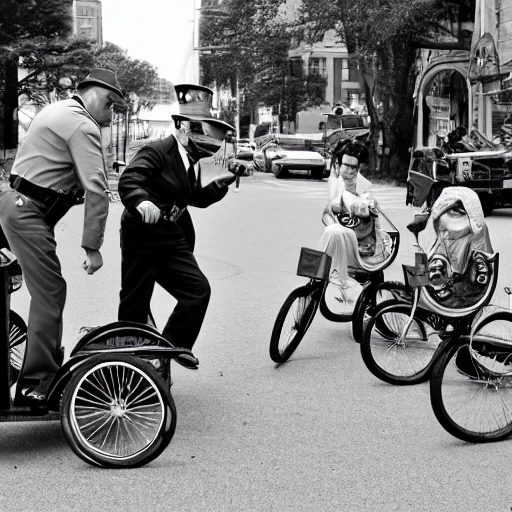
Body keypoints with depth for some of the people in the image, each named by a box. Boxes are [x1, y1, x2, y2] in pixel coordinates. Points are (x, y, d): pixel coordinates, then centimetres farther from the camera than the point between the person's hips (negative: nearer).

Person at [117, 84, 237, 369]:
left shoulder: (195, 159, 9)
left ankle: (174, 345, 13)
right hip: (142, 236, -7)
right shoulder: (157, 151, -15)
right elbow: (129, 180, -29)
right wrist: (142, 202, -48)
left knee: (198, 290, -4)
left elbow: (198, 199, 15)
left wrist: (220, 182, -1)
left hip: (173, 239, 8)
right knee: (135, 305, 1)